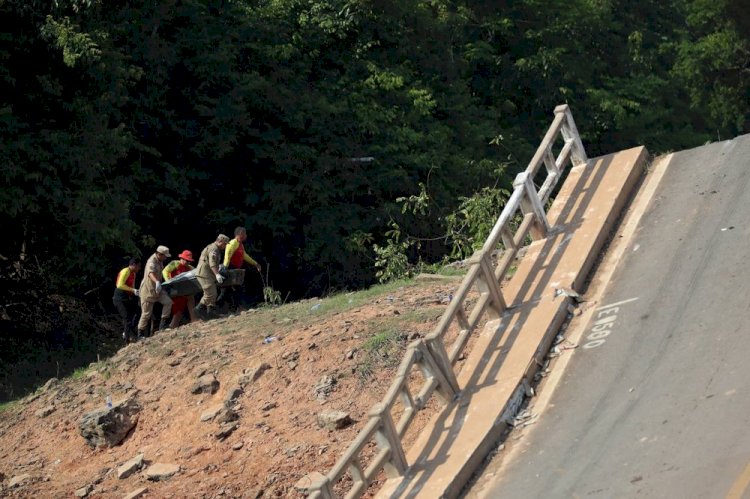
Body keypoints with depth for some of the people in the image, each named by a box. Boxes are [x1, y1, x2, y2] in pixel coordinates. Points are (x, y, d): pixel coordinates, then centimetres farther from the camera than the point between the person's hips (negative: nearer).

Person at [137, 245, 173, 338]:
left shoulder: (159, 261, 4)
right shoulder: (152, 262, -26)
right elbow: (151, 273, -48)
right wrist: (157, 282, -67)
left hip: (157, 289, 8)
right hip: (148, 290, -8)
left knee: (168, 301, -15)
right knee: (146, 313, -2)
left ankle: (163, 325, -10)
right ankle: (140, 334, 12)